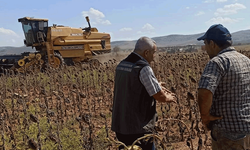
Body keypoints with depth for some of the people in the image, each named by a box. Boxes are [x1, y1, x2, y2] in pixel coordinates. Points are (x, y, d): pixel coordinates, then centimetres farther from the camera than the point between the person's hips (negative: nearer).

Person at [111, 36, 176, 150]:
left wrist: (158, 87, 19)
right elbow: (160, 97, -14)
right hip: (138, 129, -8)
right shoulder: (143, 68, -19)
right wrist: (169, 98, 8)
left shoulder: (121, 65, 6)